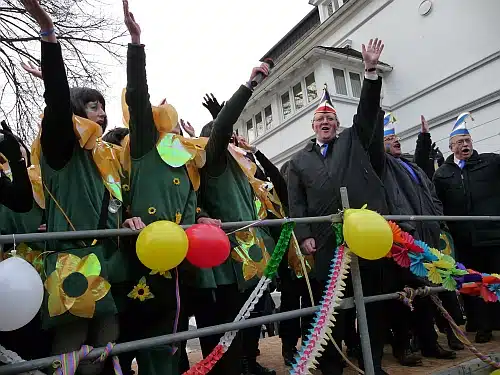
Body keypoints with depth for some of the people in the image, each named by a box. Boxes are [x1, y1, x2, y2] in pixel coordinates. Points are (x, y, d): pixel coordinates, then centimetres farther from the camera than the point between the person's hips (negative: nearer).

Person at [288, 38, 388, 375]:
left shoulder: (353, 141, 19)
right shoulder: (299, 161, 16)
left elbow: (367, 110, 7)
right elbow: (296, 202, 8)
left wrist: (371, 71, -2)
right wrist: (304, 235, -4)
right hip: (326, 241, 0)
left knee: (372, 297, 8)